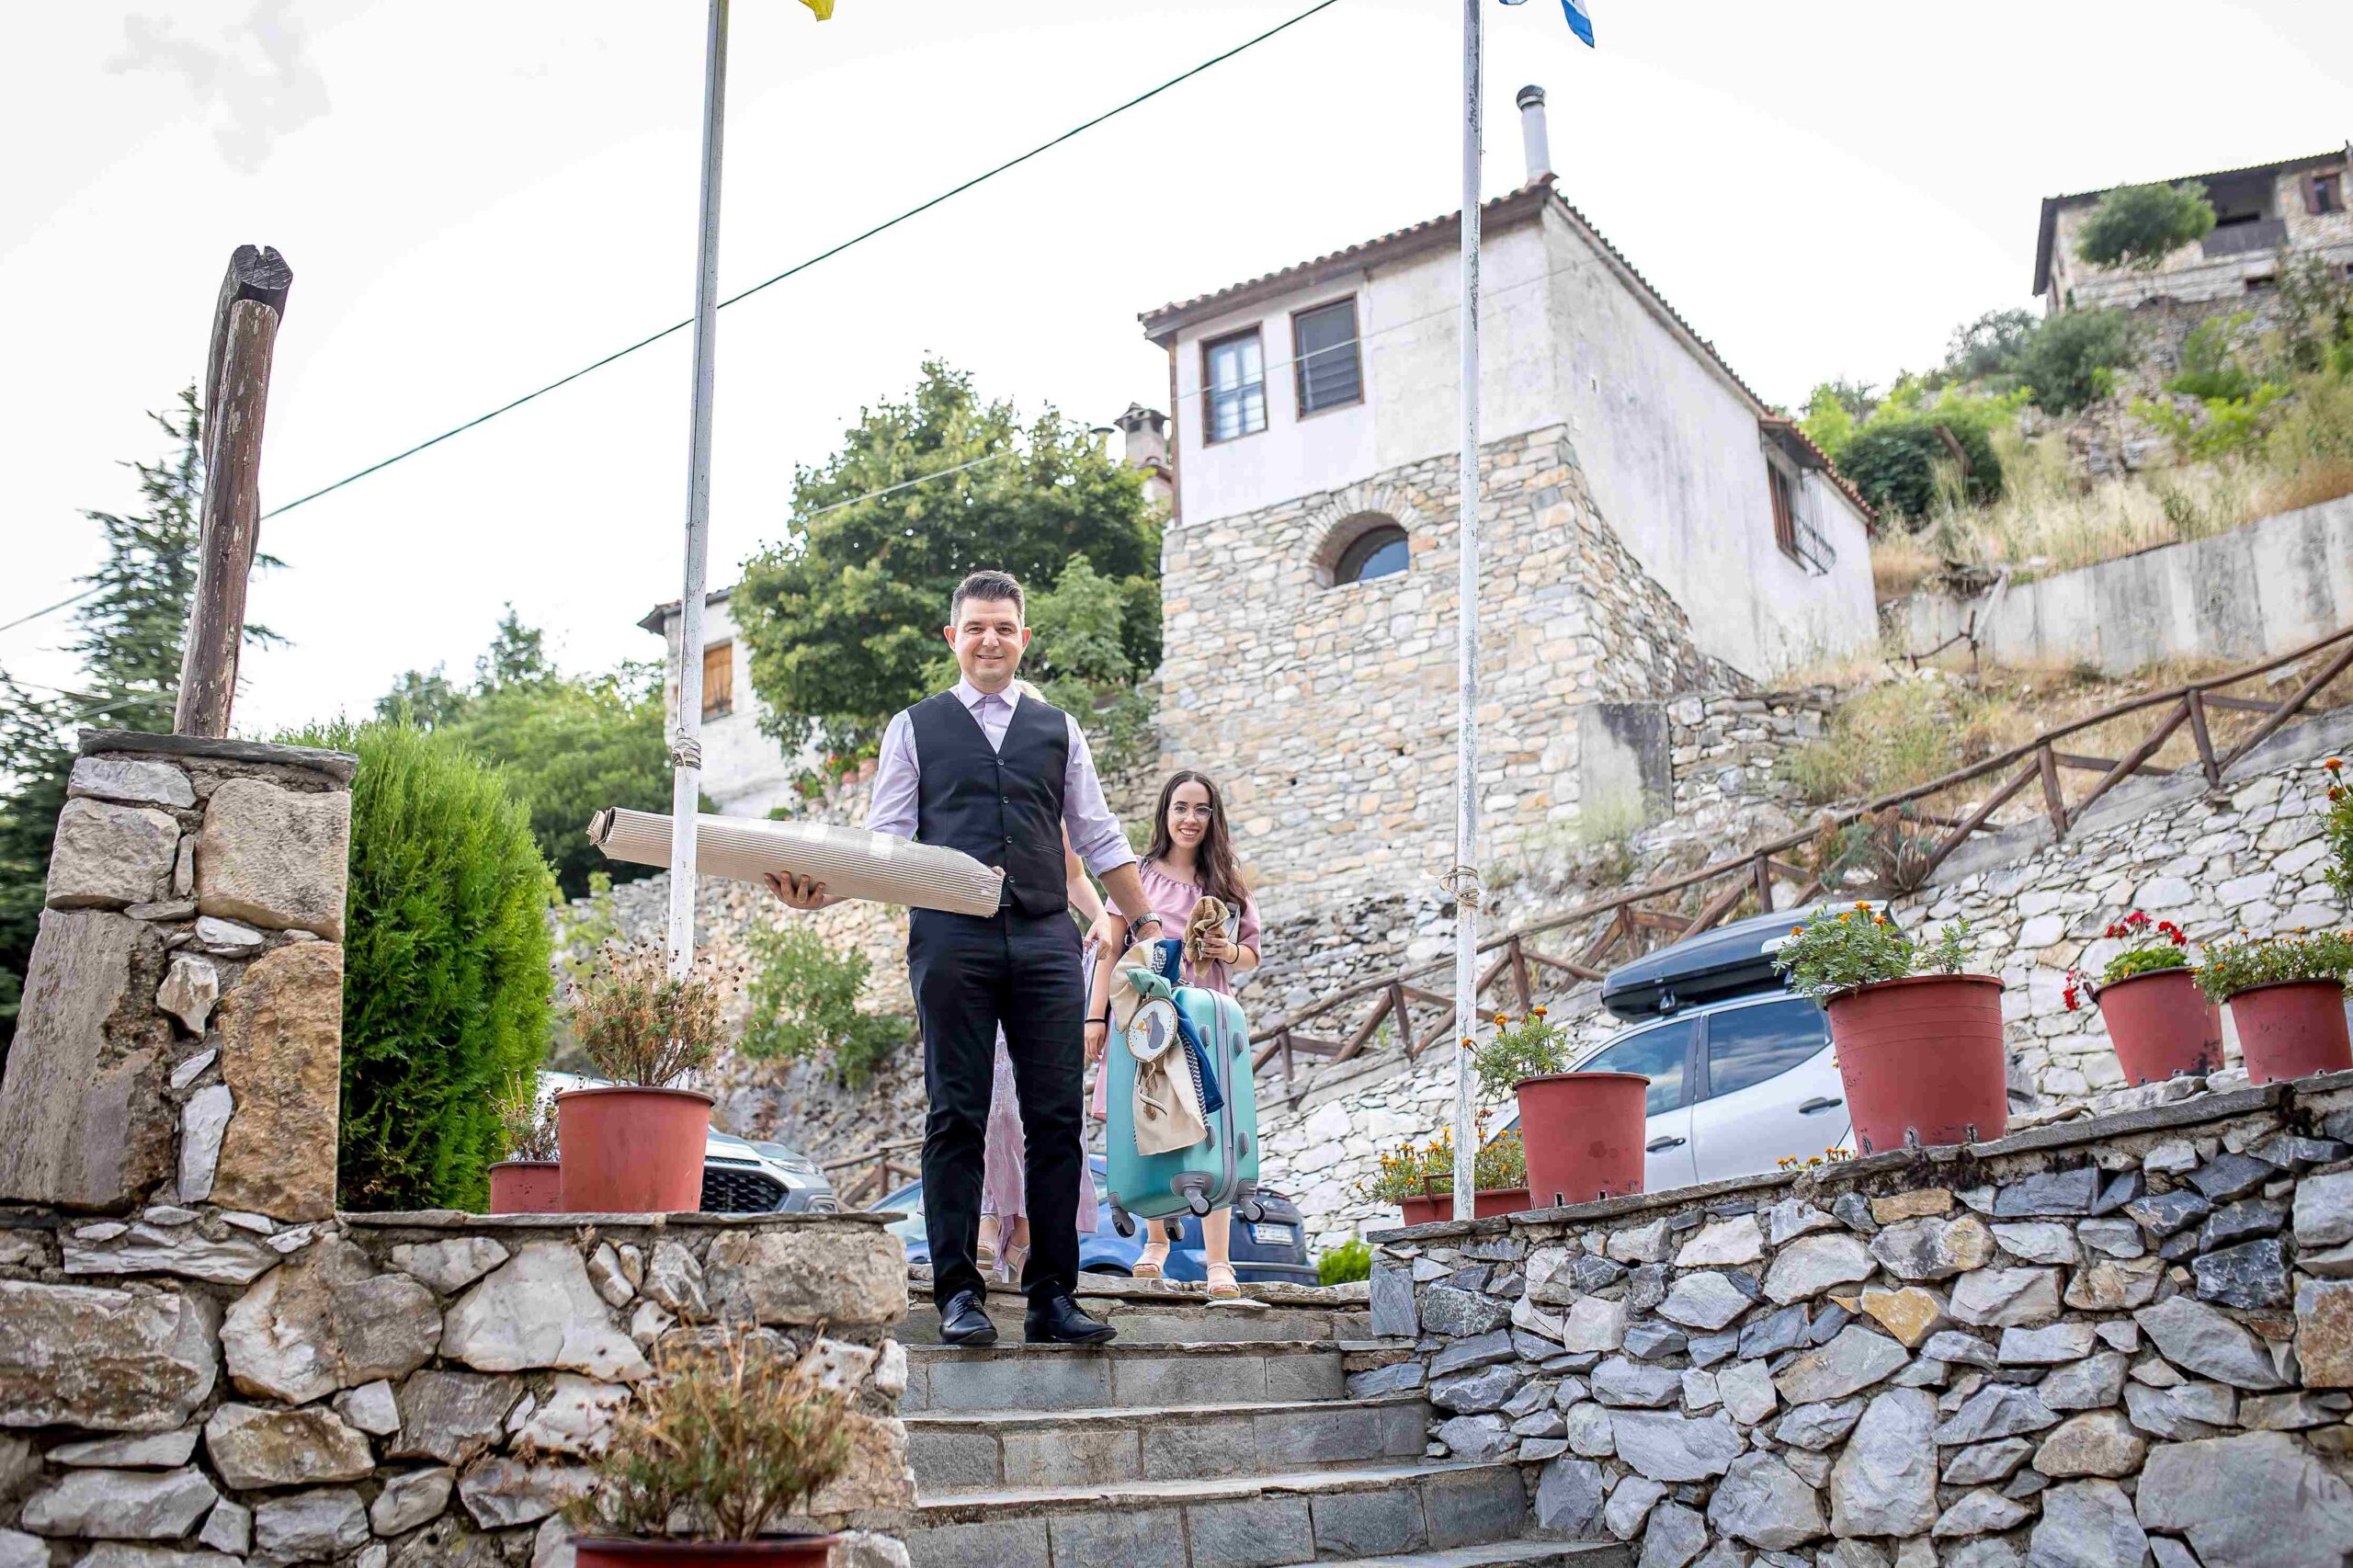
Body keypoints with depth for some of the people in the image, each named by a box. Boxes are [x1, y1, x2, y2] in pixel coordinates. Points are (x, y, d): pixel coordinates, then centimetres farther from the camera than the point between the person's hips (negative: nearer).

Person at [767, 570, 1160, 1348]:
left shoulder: (1058, 729, 20)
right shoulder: (914, 728, 15)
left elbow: (1100, 839, 20)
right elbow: (888, 840, 7)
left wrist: (1145, 921, 16)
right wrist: (823, 887, -10)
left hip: (1045, 939, 2)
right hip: (952, 935, -2)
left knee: (1056, 1118, -2)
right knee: (957, 1116, -2)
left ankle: (1053, 1297, 3)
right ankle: (959, 1294, 3)